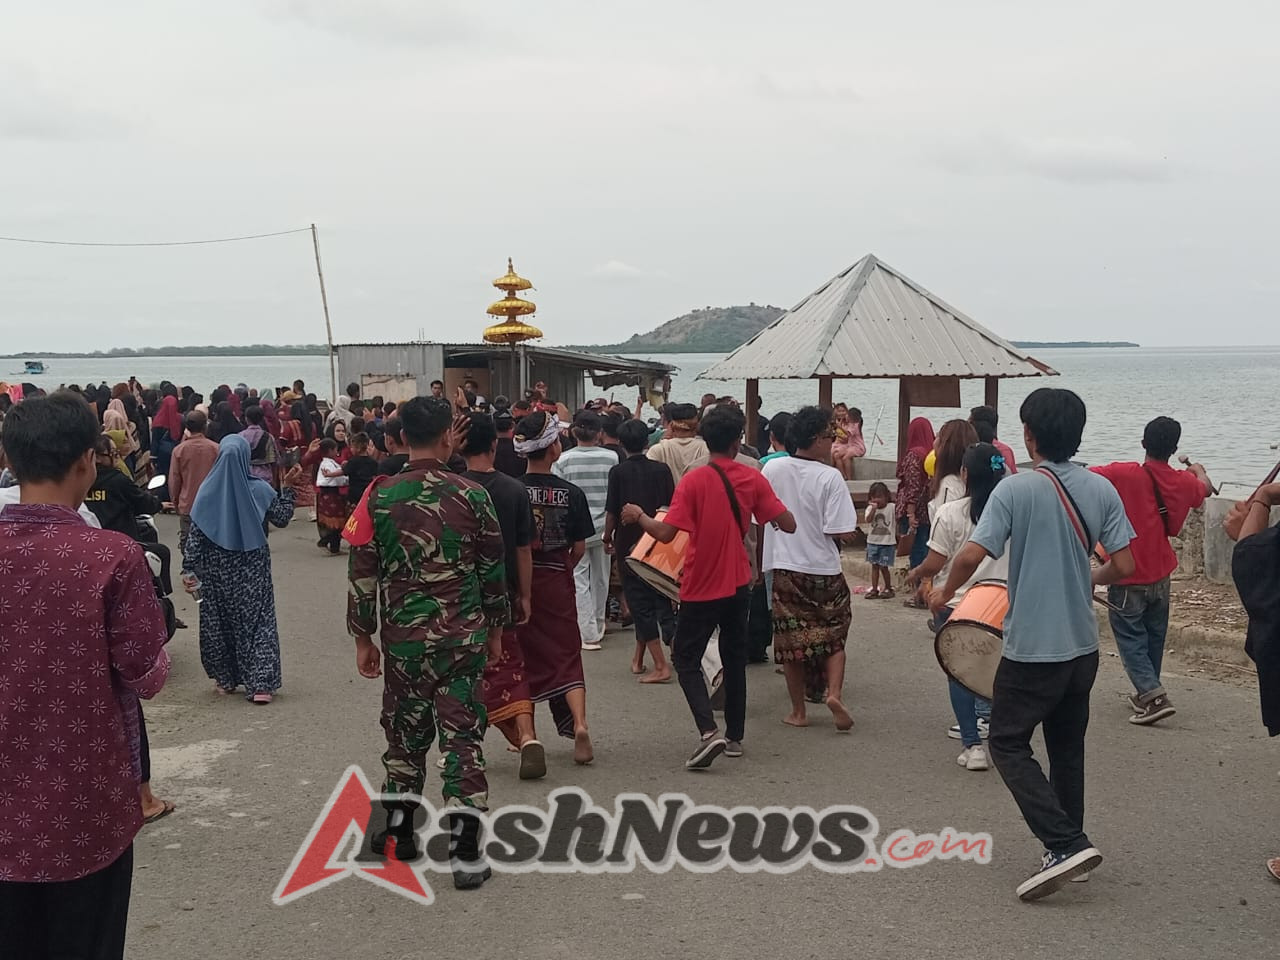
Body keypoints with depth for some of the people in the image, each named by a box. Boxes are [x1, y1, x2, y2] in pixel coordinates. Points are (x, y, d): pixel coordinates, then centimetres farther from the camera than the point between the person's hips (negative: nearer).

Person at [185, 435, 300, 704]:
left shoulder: (208, 489, -7)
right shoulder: (259, 489, -10)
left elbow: (195, 533, -7)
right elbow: (282, 518, 1)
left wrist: (189, 569, -2)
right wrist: (287, 487, 7)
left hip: (216, 570, 1)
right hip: (252, 569, -1)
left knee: (219, 621, 14)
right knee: (257, 620, 4)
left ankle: (225, 679, 23)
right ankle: (260, 684, -3)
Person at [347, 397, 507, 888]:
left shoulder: (380, 497, -4)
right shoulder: (471, 496, -5)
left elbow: (363, 574, -1)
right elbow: (493, 570, 2)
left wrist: (363, 637, 10)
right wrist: (495, 630, 14)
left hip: (403, 636, 1)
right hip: (464, 636, -1)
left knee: (405, 733, 17)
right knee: (462, 737, 3)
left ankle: (399, 833, 30)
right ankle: (466, 854, 2)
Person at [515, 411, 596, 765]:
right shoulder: (571, 494, -7)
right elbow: (579, 547, -2)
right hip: (557, 582, 0)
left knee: (521, 656, 14)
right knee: (566, 655, 5)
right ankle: (579, 723, -12)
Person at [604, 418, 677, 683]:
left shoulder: (618, 472, -8)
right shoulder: (661, 469, 0)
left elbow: (611, 511, -8)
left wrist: (608, 537, 7)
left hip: (628, 544, -3)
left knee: (640, 603, 0)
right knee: (660, 598, 13)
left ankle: (661, 665, -6)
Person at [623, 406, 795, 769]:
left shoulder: (694, 481, -14)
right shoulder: (753, 479, -4)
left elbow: (666, 533, -19)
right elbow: (788, 525, -4)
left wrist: (638, 515, -2)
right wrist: (765, 503, 15)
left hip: (701, 588, -4)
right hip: (739, 584, 4)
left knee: (686, 659, 6)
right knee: (734, 659, 17)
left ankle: (709, 731, -12)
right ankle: (735, 737, 22)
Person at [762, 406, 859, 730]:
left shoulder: (772, 468, -4)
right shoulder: (830, 477, -16)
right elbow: (841, 532, -18)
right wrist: (850, 531, 4)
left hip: (783, 567, 3)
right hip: (824, 569, -3)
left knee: (791, 639, 12)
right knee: (834, 636, 15)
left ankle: (798, 711, 17)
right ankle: (834, 693, -4)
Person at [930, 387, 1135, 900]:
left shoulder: (1016, 489, -15)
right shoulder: (1101, 489, -1)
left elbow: (972, 555, -20)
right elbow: (1124, 566, 0)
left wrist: (946, 591, -1)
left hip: (1032, 647, -6)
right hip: (1083, 645, 6)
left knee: (1008, 744, 5)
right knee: (1067, 747, 19)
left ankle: (1065, 843, -6)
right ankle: (1068, 847, 26)